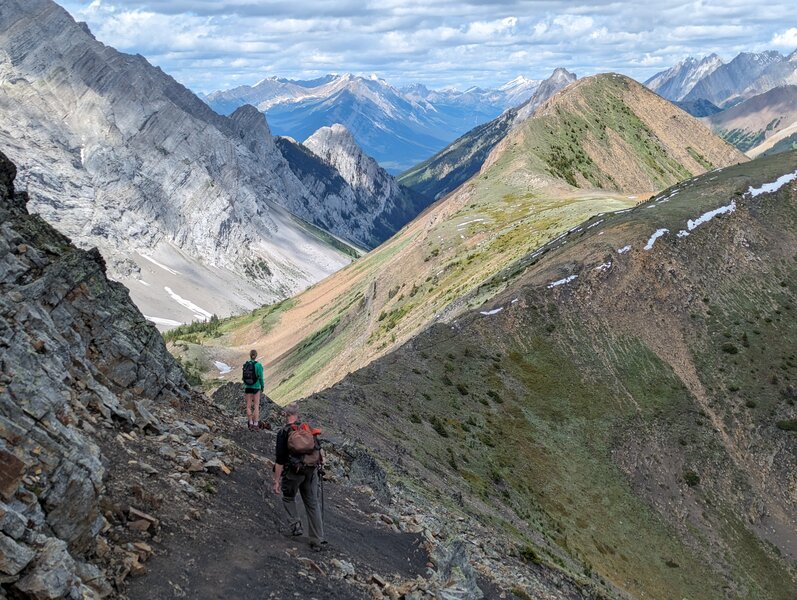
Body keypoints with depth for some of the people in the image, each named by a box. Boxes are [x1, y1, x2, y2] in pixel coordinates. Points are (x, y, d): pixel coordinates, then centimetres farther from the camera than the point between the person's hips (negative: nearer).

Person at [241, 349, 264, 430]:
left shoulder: (245, 365, -3)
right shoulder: (258, 365, -13)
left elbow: (244, 377, 4)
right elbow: (260, 378, -11)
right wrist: (262, 387, 4)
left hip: (247, 387, 3)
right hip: (256, 387, -2)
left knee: (248, 406, 10)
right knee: (256, 406, 7)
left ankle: (251, 423, 12)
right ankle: (255, 424, 6)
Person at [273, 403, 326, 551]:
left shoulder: (283, 433, -10)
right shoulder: (309, 429, 4)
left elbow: (280, 460, -13)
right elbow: (318, 450, 10)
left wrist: (277, 481, -9)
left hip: (293, 472, -3)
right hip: (311, 472, 4)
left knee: (288, 498, 25)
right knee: (313, 504, 9)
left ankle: (295, 526, 12)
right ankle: (318, 541, 9)